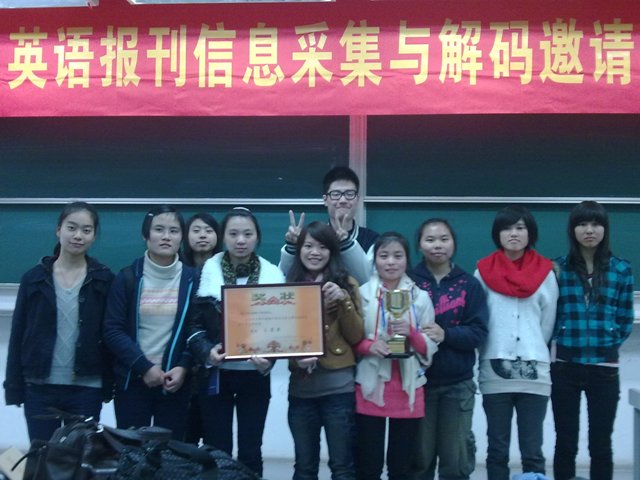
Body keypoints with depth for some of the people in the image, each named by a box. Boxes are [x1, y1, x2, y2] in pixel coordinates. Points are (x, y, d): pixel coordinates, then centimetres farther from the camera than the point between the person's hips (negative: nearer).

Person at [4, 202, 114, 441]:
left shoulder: (104, 279, 0)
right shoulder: (34, 278, 2)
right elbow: (18, 334, 3)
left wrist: (109, 384, -3)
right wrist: (14, 386, 0)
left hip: (86, 388, -1)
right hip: (39, 387, 1)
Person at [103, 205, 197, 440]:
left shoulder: (192, 279, 2)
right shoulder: (127, 277, -1)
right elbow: (112, 330, -5)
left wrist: (183, 366, -12)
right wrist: (144, 366, -12)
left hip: (175, 382, 1)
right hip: (132, 381, 0)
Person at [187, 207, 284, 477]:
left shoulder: (272, 274, 1)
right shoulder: (208, 270, 0)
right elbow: (195, 323, -1)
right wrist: (207, 351, -20)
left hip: (255, 374, 0)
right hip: (216, 374, 0)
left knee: (250, 450, 8)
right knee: (216, 450, 5)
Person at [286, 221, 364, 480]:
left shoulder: (346, 284, 4)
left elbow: (356, 337, -2)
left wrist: (344, 301, -16)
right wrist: (295, 357, -13)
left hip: (339, 386, -2)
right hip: (301, 386, 2)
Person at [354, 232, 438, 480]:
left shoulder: (420, 297, 3)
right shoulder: (362, 294, 0)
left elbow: (431, 348, 4)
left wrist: (411, 333, -15)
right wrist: (368, 346, -16)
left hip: (408, 390, 1)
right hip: (370, 388, -1)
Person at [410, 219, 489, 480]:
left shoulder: (469, 284, 2)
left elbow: (479, 332, -4)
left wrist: (445, 334, -20)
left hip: (458, 383, 1)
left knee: (456, 459, 8)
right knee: (419, 457, 8)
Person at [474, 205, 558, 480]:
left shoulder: (545, 273, 4)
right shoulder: (484, 272, 2)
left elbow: (548, 323, 8)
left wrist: (532, 352, 10)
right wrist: (494, 353, 4)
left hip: (534, 373, 0)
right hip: (494, 373, 0)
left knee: (532, 452, 2)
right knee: (497, 450, 6)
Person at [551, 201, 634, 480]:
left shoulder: (621, 270, 3)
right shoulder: (558, 268, 1)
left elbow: (625, 321, 7)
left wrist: (606, 343, 1)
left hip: (604, 367, 0)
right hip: (565, 366, 0)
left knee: (601, 444, 6)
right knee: (565, 442, 7)